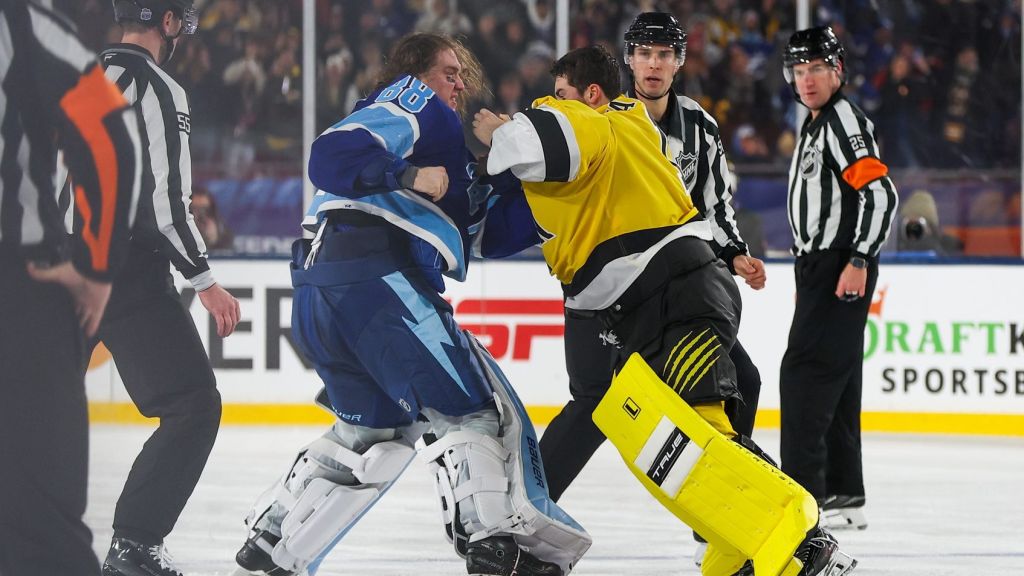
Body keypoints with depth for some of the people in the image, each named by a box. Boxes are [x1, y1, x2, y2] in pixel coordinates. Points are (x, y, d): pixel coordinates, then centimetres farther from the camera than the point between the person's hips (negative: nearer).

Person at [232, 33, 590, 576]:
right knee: (472, 404, -8)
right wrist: (410, 176, -18)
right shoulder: (414, 100, 7)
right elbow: (335, 155, -12)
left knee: (375, 428, 21)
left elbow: (492, 233, 25)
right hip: (376, 273, -10)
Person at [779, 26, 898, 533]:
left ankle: (803, 493, -17)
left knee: (805, 373, -14)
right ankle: (844, 495, 16)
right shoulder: (817, 126, 20)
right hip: (820, 265, 10)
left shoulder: (843, 119, -12)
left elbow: (880, 192, -21)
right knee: (835, 381, 11)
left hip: (842, 270, -10)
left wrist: (859, 261, -24)